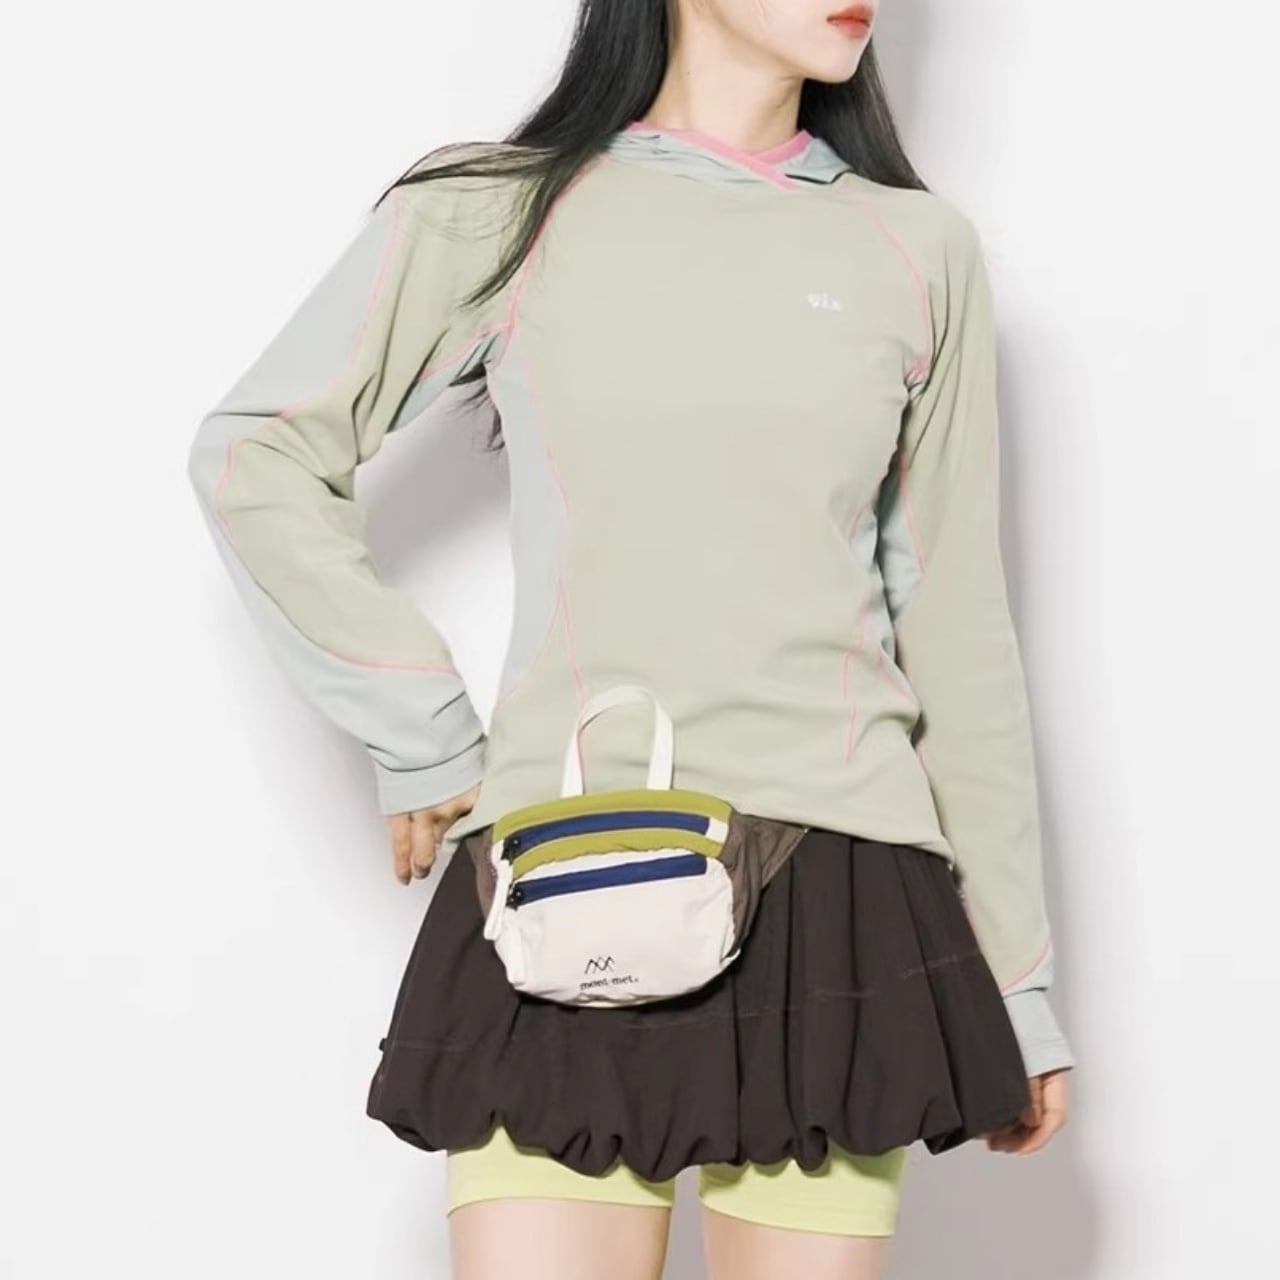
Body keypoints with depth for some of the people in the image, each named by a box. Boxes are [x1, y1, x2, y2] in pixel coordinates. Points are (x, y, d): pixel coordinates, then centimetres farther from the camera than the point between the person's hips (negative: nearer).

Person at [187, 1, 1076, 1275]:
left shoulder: (918, 251, 10)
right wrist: (417, 738, 1)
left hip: (834, 889, 2)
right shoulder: (496, 212, 5)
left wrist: (1017, 975, 11)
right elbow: (254, 452, 7)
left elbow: (958, 625, 11)